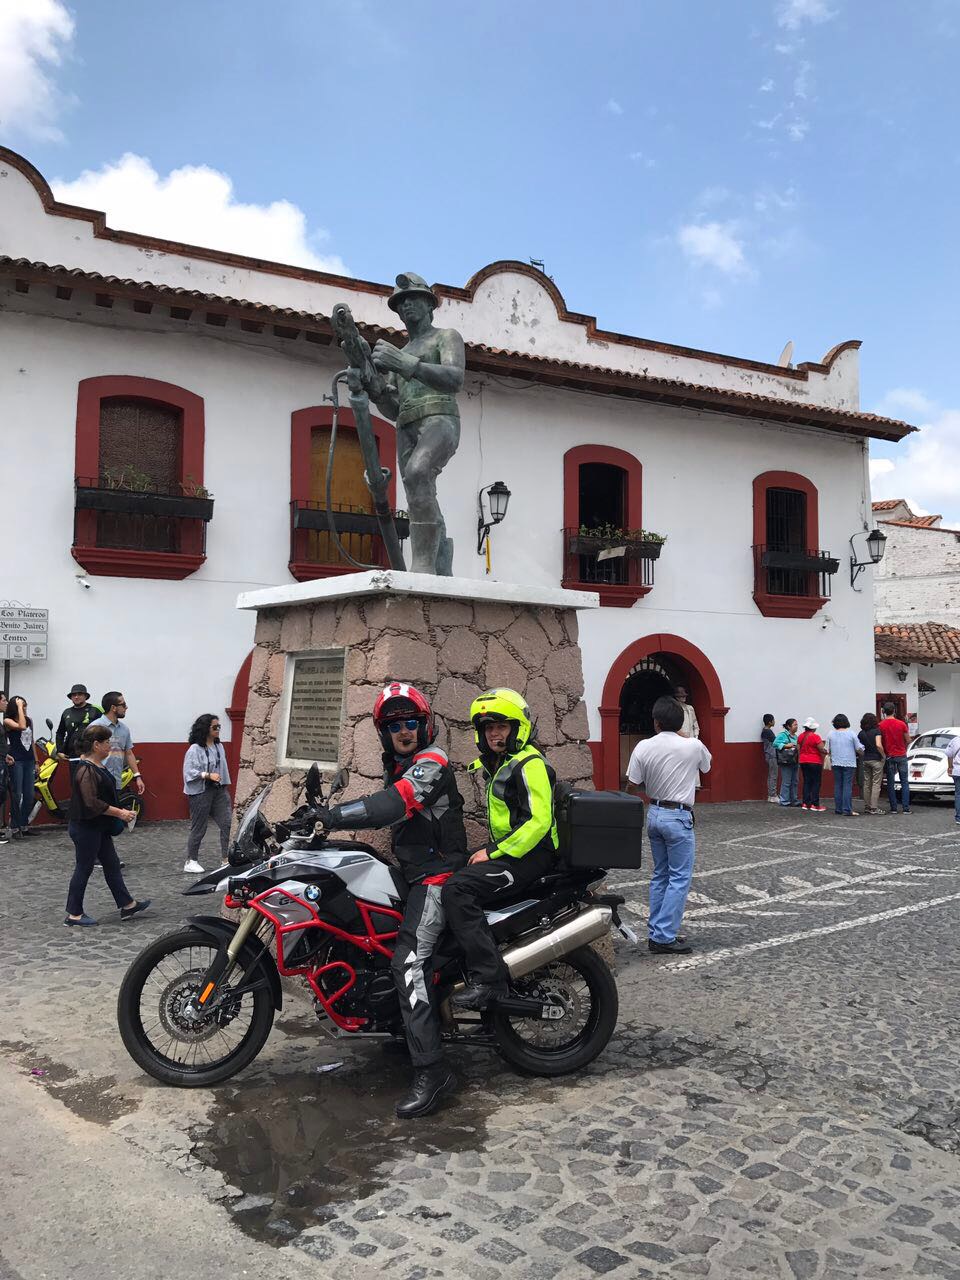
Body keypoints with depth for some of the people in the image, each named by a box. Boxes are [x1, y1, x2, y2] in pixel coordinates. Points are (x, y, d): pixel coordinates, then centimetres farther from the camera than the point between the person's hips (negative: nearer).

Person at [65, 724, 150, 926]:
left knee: (112, 865, 13)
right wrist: (119, 813, -22)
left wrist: (118, 812, 17)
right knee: (84, 868, 1)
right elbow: (92, 803, -28)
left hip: (98, 828, 10)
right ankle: (73, 914, 13)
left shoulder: (96, 765, 9)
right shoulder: (86, 770, -23)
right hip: (85, 828, -10)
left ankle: (127, 905, 20)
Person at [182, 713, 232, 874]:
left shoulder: (219, 747, 10)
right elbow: (189, 772, -17)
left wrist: (225, 788, 13)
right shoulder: (195, 749, -12)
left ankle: (226, 858, 8)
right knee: (198, 828, 2)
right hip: (200, 792, -7)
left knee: (227, 823, -1)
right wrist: (208, 775, -25)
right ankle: (191, 862, 15)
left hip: (218, 790, 7)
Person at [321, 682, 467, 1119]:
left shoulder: (431, 762, -15)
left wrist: (330, 815, -33)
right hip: (411, 871, 10)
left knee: (409, 959, -22)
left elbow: (394, 804, -29)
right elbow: (388, 809, 15)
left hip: (438, 873, -10)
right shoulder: (396, 765, 18)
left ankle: (431, 1070, -25)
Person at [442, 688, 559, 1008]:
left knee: (455, 889, -25)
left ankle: (488, 977, -29)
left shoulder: (529, 764, -14)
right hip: (505, 848, 11)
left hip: (532, 853, -11)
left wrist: (494, 853, -19)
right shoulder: (498, 764, 18)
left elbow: (539, 822, -22)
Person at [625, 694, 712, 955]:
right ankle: (665, 937, -4)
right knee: (679, 878, 0)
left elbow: (631, 786, -2)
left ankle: (658, 932, 18)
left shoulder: (644, 747, -6)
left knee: (660, 875, 15)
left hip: (654, 814, 5)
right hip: (678, 816, -5)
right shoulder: (693, 746, -11)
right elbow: (707, 766, 12)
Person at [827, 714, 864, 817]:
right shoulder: (851, 733, -6)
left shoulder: (830, 734, 1)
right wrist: (862, 754, 19)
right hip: (849, 763, -3)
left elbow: (828, 750, 6)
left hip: (836, 763, 3)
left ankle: (838, 809, 13)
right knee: (847, 786, -4)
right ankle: (847, 810, -8)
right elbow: (859, 748, -2)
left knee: (838, 785, 11)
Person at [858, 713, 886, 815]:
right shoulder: (876, 731, -10)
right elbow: (878, 745, -21)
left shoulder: (861, 734, 4)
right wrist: (884, 755, -8)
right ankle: (874, 808, -4)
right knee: (876, 784, -1)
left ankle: (867, 807, 14)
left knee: (867, 784, 11)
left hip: (865, 760, 5)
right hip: (876, 759, -5)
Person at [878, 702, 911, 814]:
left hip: (889, 757, 0)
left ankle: (893, 808, 6)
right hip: (901, 756, 0)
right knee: (904, 782, 6)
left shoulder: (880, 725, -7)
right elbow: (908, 741, 0)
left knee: (890, 783, 7)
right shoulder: (901, 724, -6)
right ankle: (906, 808, 1)